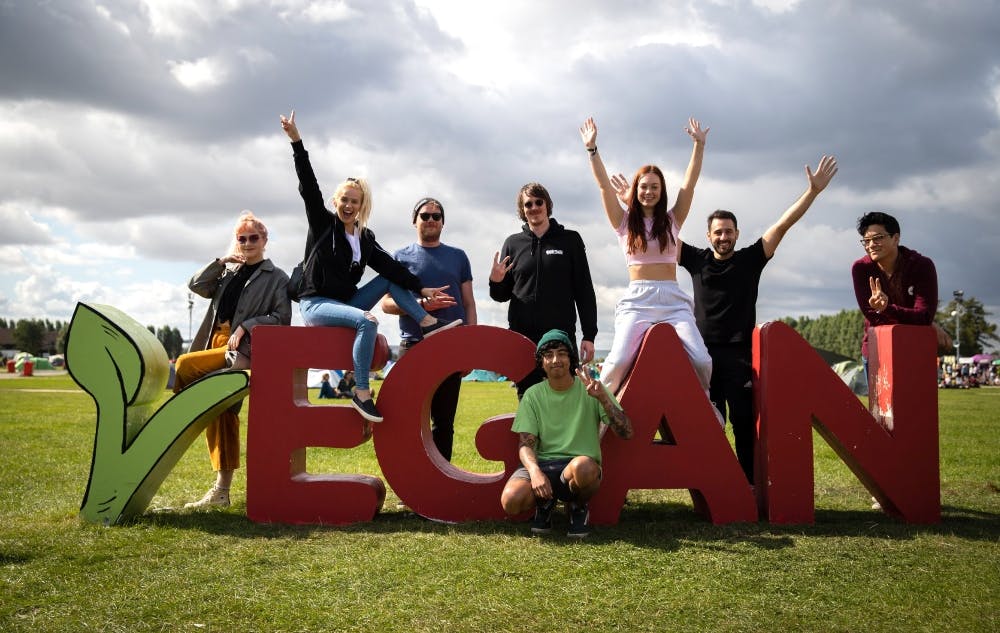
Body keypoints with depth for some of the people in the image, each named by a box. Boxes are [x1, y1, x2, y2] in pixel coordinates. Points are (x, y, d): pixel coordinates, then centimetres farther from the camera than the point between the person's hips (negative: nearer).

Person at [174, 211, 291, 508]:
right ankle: (221, 490, 5)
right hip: (218, 345, 6)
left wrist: (246, 326, -15)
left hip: (242, 350, -6)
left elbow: (282, 318, -5)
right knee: (221, 415, 2)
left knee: (184, 364, -24)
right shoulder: (228, 272, 22)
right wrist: (220, 261, 4)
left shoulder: (276, 278, 4)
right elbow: (196, 285, 12)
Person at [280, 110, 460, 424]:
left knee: (390, 280, -3)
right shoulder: (322, 223, -4)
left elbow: (390, 266, 3)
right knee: (368, 322, -32)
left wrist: (420, 288, -7)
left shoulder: (366, 237, 9)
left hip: (345, 303, 6)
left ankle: (428, 322, -9)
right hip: (316, 304, -6)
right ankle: (362, 393, -31)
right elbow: (309, 187, -15)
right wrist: (296, 141, -23)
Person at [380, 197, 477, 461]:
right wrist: (422, 304, -14)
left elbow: (469, 303, 13)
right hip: (413, 346, -2)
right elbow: (386, 303, 2)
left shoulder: (458, 257, 14)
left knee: (444, 420, 5)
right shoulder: (401, 257, 8)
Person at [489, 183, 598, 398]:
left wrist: (589, 335, -1)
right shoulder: (513, 244, 11)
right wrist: (495, 282, -9)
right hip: (522, 337, 2)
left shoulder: (570, 240, 7)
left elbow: (584, 291, 6)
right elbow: (502, 295, 15)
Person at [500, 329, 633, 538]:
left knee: (582, 466, -39)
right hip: (542, 464, 1)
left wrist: (603, 398, -21)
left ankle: (579, 506, -2)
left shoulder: (589, 390, 2)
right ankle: (545, 501, 9)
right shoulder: (533, 395, 6)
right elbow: (525, 444, -1)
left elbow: (626, 433, -6)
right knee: (510, 500, -29)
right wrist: (535, 472, -23)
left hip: (582, 464, -1)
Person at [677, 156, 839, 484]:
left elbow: (782, 225, 2)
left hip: (740, 353, -1)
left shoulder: (750, 259, 7)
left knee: (745, 421, -2)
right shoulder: (697, 260, 9)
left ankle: (751, 484, 2)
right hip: (704, 353, 1)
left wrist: (813, 191, -4)